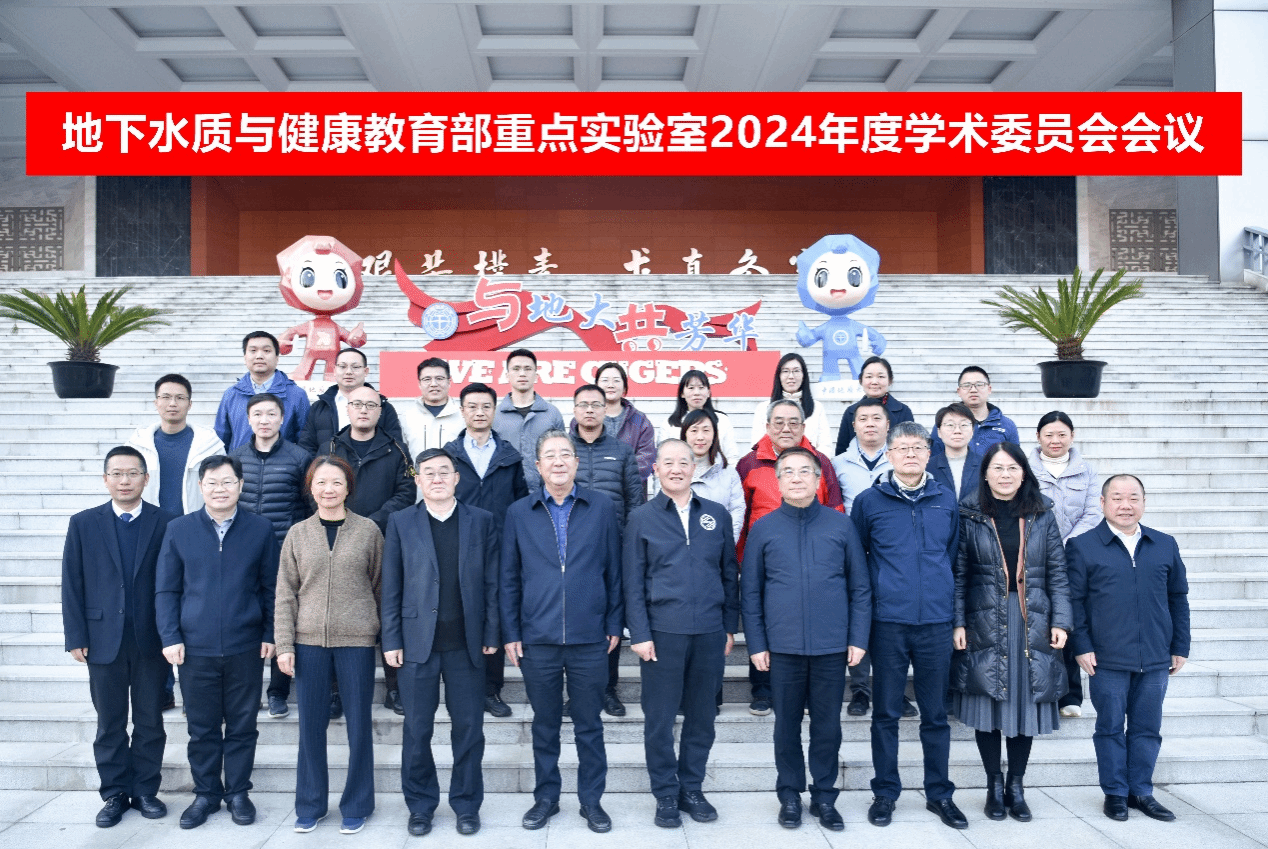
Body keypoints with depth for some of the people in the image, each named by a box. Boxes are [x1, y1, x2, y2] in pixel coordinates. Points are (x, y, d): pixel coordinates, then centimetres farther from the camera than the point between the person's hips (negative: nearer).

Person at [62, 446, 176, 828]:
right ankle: (115, 794, 23)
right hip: (103, 639, 1)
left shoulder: (165, 523, -2)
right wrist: (76, 637, -3)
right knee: (109, 723, 11)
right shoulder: (83, 524, 2)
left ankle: (146, 790, 23)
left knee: (150, 721, 10)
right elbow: (72, 584, 1)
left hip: (151, 640, -1)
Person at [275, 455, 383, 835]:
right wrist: (284, 644, -1)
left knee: (359, 724, 6)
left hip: (356, 640, -1)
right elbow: (286, 593, 5)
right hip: (309, 640, 2)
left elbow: (381, 586, 4)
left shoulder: (369, 531, 0)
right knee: (311, 724, 8)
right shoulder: (298, 534, 5)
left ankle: (356, 805, 21)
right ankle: (310, 805, 25)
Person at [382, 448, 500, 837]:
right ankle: (421, 806, 25)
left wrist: (491, 635, -1)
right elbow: (391, 587, 2)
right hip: (418, 642, 0)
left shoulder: (482, 521, 3)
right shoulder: (400, 522, 3)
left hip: (466, 644, 0)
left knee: (469, 728, 7)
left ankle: (467, 805, 23)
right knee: (417, 731, 8)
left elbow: (492, 583, 3)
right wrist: (391, 641, -2)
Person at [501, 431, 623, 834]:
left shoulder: (602, 507, 1)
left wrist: (614, 624, 1)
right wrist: (511, 633, 2)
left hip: (589, 638, -1)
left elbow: (614, 570, 3)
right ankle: (546, 797, 29)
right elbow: (509, 579, 5)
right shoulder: (519, 513, 3)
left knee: (589, 725, 10)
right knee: (545, 724, 13)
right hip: (537, 639, 1)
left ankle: (591, 800, 25)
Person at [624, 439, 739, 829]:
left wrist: (730, 627, 6)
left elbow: (730, 573, 9)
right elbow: (632, 582, -1)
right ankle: (665, 795, 21)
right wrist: (639, 634, -7)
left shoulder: (716, 515, 7)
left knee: (702, 716, 11)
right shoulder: (641, 518, 2)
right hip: (662, 632, -2)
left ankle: (692, 789, 27)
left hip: (710, 633, 2)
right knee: (659, 719, 6)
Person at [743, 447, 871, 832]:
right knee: (787, 724, 11)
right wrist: (756, 643, 1)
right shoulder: (764, 528, 1)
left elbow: (860, 587, 5)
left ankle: (824, 796, 26)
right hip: (783, 646, 0)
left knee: (828, 725, 10)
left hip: (833, 646, 0)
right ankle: (790, 796, 26)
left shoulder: (840, 525, 2)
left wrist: (858, 639, 0)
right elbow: (751, 592, 4)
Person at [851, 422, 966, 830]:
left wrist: (951, 605, 11)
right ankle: (885, 793, 20)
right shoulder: (869, 501, 0)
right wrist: (865, 607, 4)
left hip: (936, 621, 2)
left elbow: (954, 556, 14)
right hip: (888, 621, -2)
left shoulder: (946, 501, 7)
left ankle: (940, 793, 24)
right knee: (886, 712, 7)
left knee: (936, 713, 10)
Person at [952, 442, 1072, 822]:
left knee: (1026, 703, 6)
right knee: (988, 706, 3)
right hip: (985, 623, -2)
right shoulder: (970, 516, 1)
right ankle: (994, 786, 20)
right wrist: (957, 622, -7)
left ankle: (1016, 786, 22)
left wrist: (1060, 620, -2)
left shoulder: (1042, 516, 7)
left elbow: (1057, 573, 6)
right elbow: (959, 573, 0)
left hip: (1032, 624, 2)